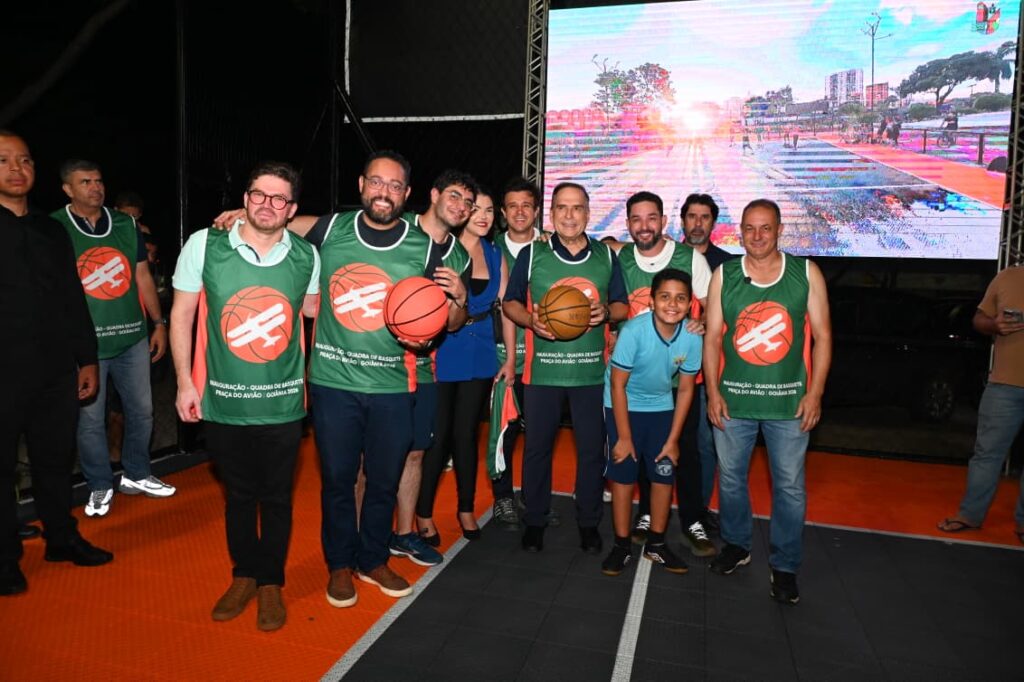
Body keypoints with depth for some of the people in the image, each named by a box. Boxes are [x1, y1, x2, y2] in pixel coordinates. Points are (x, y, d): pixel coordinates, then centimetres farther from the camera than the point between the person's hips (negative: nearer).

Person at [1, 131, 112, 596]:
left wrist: (88, 359, 13)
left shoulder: (52, 231, 13)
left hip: (57, 371, 4)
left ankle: (62, 538, 30)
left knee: (56, 458, 14)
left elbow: (74, 300, 15)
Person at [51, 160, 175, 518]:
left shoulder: (126, 225, 8)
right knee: (90, 419, 5)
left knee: (141, 410, 11)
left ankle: (136, 475, 30)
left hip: (132, 338, 3)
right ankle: (100, 486, 24)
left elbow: (143, 276, 13)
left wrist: (159, 323, 9)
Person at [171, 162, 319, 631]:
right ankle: (244, 576, 37)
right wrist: (185, 382, -1)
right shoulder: (204, 245, -7)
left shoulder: (305, 256, -4)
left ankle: (271, 583, 31)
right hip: (222, 399, 0)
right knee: (238, 494, 16)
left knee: (276, 497, 11)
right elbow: (182, 314, 1)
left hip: (282, 402, 0)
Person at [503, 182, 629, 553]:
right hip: (542, 369, -1)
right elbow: (510, 303, 6)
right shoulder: (532, 254, 3)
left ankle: (588, 523, 26)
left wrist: (606, 312, -10)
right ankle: (535, 521, 25)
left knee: (591, 448, 8)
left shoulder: (606, 256, 8)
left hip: (592, 370, 1)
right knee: (537, 446, 8)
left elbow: (623, 306, 12)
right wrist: (531, 320, -14)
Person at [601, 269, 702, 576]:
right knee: (623, 476, -1)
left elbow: (685, 389, -5)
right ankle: (622, 546, 15)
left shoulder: (692, 337, -18)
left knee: (664, 476, 5)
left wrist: (673, 439, -4)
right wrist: (624, 437, -16)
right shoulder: (634, 331, -28)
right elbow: (618, 386, -20)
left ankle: (656, 544, 23)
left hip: (661, 408, 3)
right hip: (624, 407, -3)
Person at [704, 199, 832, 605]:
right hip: (732, 398, 1)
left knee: (789, 485, 6)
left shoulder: (806, 274, 0)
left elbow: (822, 337, 1)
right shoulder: (724, 276, 2)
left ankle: (785, 566, 22)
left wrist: (814, 393, -5)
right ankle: (736, 545, 35)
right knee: (730, 477, 13)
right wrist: (712, 392, -3)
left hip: (789, 399, -1)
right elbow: (712, 338, 3)